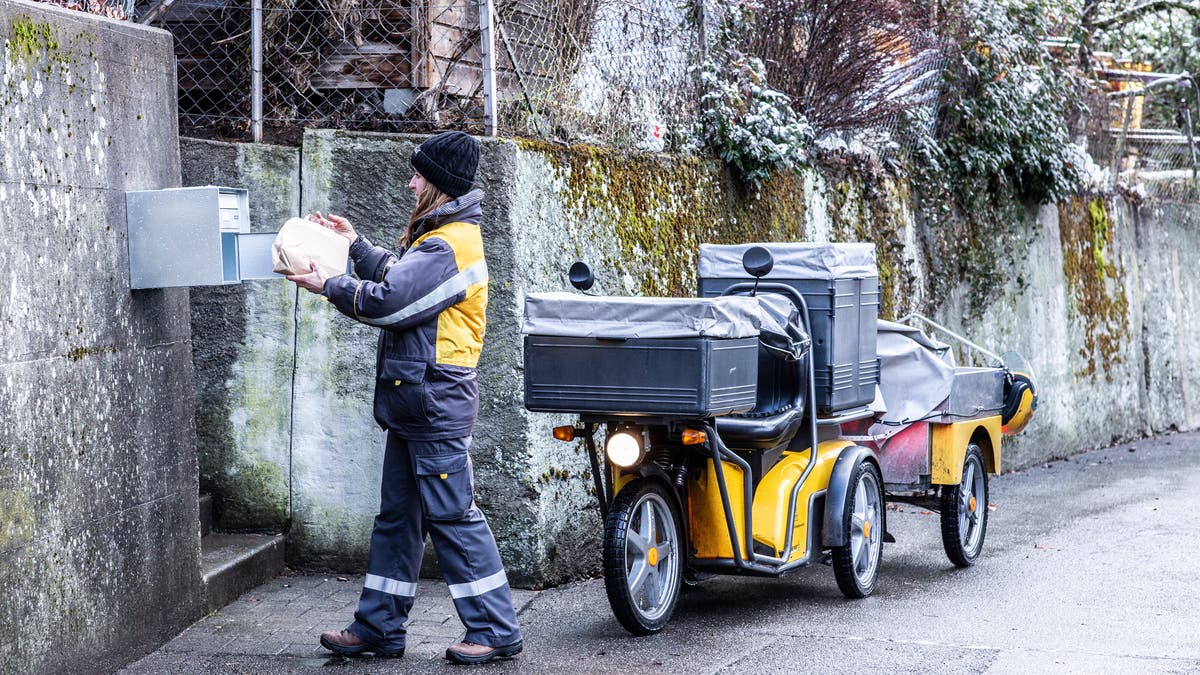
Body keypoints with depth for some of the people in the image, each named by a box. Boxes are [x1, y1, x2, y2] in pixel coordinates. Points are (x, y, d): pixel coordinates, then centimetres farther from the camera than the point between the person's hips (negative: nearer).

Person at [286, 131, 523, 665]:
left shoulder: (449, 246, -18)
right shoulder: (435, 236, 17)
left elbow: (388, 301, -21)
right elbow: (397, 278, 24)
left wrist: (328, 286, -9)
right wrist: (356, 246, 21)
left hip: (436, 401, -11)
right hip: (414, 401, 11)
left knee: (452, 514, -7)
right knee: (397, 515, 13)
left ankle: (495, 630, -1)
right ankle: (378, 627, 19)